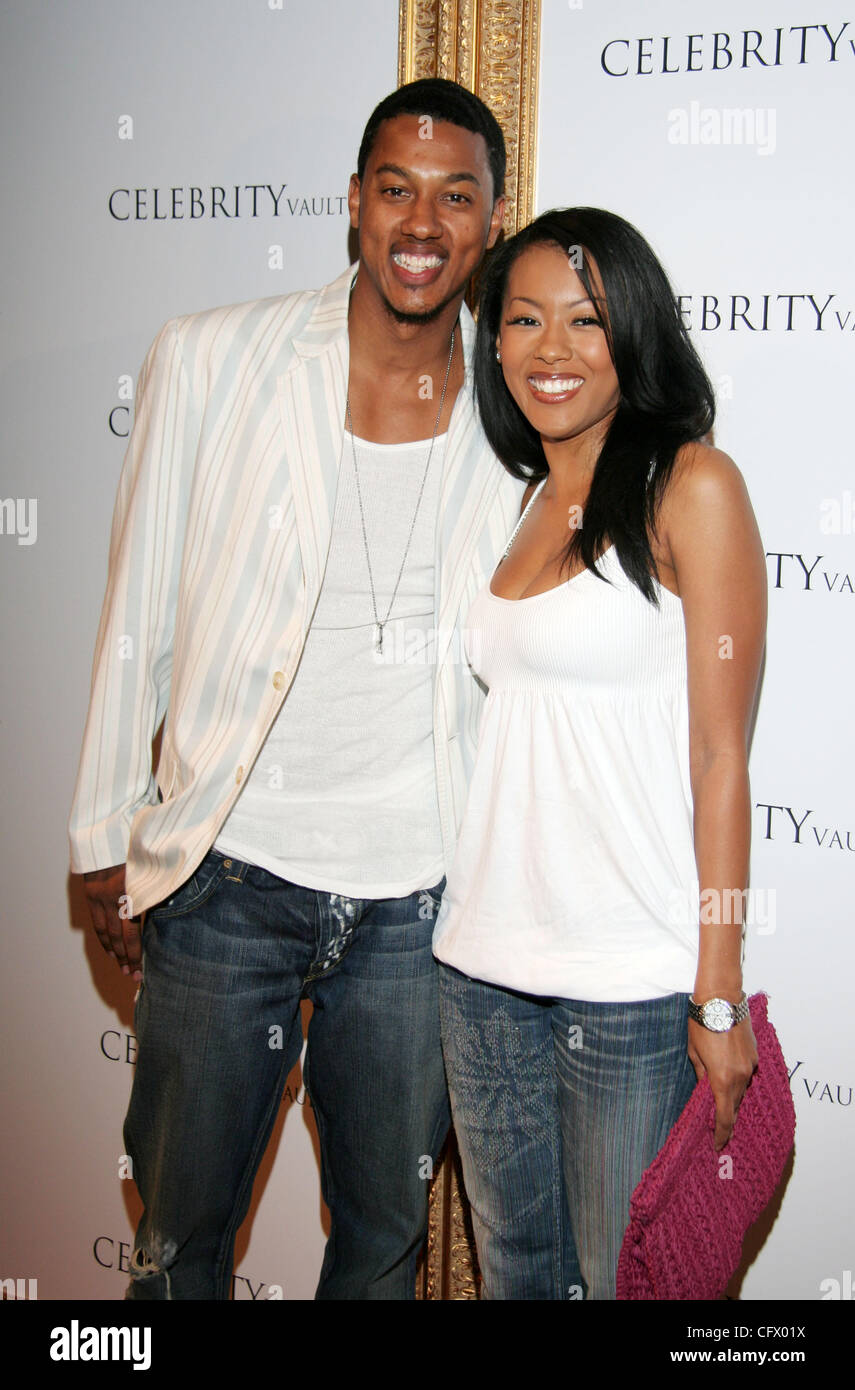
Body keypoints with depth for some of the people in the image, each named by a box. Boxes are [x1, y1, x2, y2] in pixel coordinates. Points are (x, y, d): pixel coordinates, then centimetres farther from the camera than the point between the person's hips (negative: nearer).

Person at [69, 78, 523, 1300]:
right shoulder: (211, 362, -5)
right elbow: (139, 613, 1)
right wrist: (107, 838, 3)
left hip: (419, 896, 2)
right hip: (226, 877, -1)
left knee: (385, 1233, 19)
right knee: (182, 1228, 15)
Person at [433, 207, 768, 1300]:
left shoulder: (690, 485, -8)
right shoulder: (522, 503, 11)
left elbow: (720, 751, -10)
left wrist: (720, 995, -11)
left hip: (633, 978, -6)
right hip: (484, 959, 6)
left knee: (628, 1275, 9)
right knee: (509, 1260, 19)